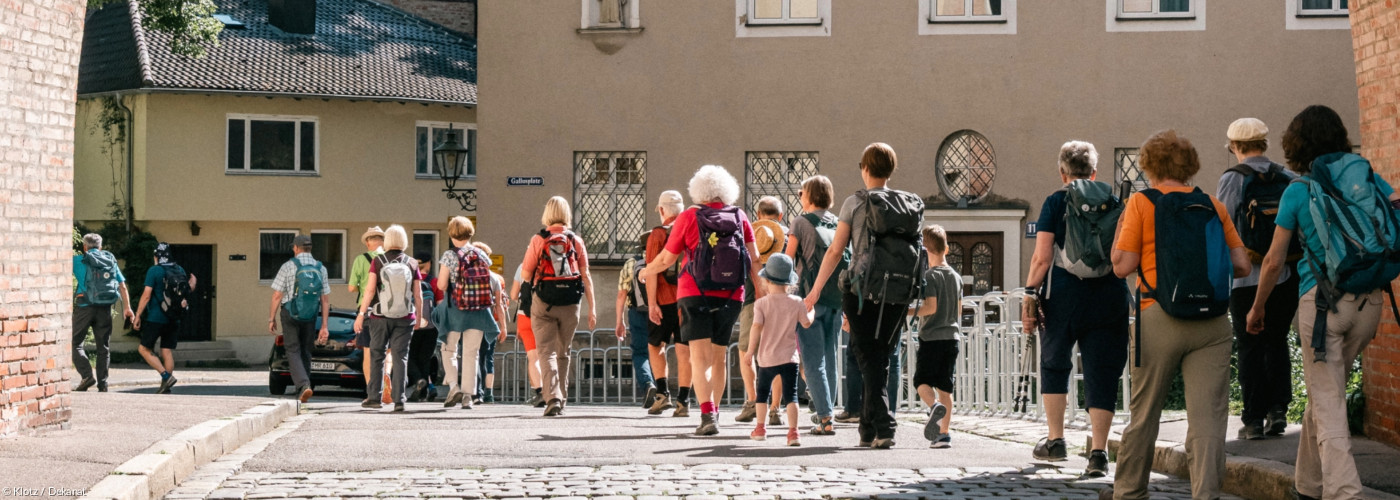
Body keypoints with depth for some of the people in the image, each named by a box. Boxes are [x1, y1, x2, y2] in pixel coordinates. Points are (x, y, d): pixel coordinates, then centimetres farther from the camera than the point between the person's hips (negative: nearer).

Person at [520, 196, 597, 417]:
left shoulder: (538, 240, -3)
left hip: (544, 303, -2)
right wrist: (592, 307, 2)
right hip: (570, 304, 3)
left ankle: (553, 398, -20)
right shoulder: (576, 241, 3)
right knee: (563, 353, 16)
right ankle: (561, 400, 21)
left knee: (547, 352, -2)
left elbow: (525, 275, -2)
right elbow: (586, 276, 1)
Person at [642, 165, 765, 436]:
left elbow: (667, 258, 3)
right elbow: (754, 259, 1)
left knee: (699, 357, -8)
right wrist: (761, 292, 6)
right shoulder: (739, 217, 6)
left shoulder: (689, 217, -2)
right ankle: (713, 412, 25)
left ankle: (707, 416, -22)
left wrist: (647, 271, 22)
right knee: (719, 357, 15)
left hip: (696, 295, -3)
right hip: (731, 298, 4)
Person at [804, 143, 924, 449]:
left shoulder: (856, 203, -1)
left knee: (870, 360, 0)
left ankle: (883, 428, -12)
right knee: (881, 360, 13)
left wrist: (816, 290, 7)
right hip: (900, 294, 4)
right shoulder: (911, 204, 11)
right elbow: (914, 249, 12)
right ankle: (869, 430, 16)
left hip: (865, 291, -4)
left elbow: (835, 251, -1)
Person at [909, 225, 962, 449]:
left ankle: (935, 406, -29)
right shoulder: (956, 276, 11)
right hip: (952, 336, 6)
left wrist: (907, 312, -8)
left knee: (922, 381, 1)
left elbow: (930, 307, -17)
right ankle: (943, 433, 4)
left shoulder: (930, 275, -9)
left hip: (931, 337, -6)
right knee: (945, 386, 8)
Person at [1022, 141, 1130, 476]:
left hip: (1064, 296, -2)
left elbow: (1042, 257, -8)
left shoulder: (1056, 202, 0)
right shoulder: (1115, 202, 9)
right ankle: (1098, 451, -4)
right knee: (1102, 371, 3)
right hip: (1109, 298, 2)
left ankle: (1055, 441, 18)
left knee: (1055, 364, 16)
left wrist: (1030, 294, -2)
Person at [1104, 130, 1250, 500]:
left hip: (1159, 320, -2)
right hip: (1212, 322, 2)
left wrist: (1120, 228, 12)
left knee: (1144, 412, 12)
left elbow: (1122, 266, -4)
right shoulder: (1213, 206, 10)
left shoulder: (1142, 203, 0)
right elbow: (1242, 265, 8)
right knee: (1207, 416, -2)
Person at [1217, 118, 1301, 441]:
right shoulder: (1289, 179, 2)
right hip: (1287, 276, 3)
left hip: (1248, 278, -3)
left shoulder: (1232, 179, -8)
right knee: (1277, 342, 16)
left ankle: (1254, 419, 2)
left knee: (1250, 348, 3)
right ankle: (1278, 409, 8)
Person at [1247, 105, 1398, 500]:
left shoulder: (1298, 191, 0)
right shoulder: (1367, 176, 8)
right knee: (1325, 392, 19)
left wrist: (1257, 308, 16)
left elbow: (1274, 262, 2)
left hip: (1322, 300, -4)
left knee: (1328, 406, -2)